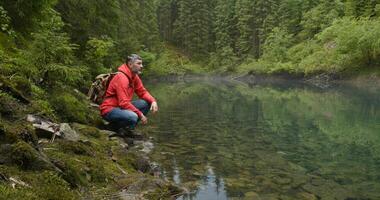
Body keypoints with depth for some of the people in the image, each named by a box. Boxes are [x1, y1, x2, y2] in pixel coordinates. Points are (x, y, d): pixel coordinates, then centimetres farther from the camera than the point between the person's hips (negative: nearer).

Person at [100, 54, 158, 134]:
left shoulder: (134, 76, 6)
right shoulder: (121, 78, -22)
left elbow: (142, 92, 11)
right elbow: (124, 103, -27)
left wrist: (153, 101, -10)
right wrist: (140, 114, -22)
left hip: (121, 107, 9)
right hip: (109, 110, -9)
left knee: (146, 103, -3)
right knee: (133, 117, -35)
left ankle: (127, 127, 4)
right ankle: (115, 126, -4)